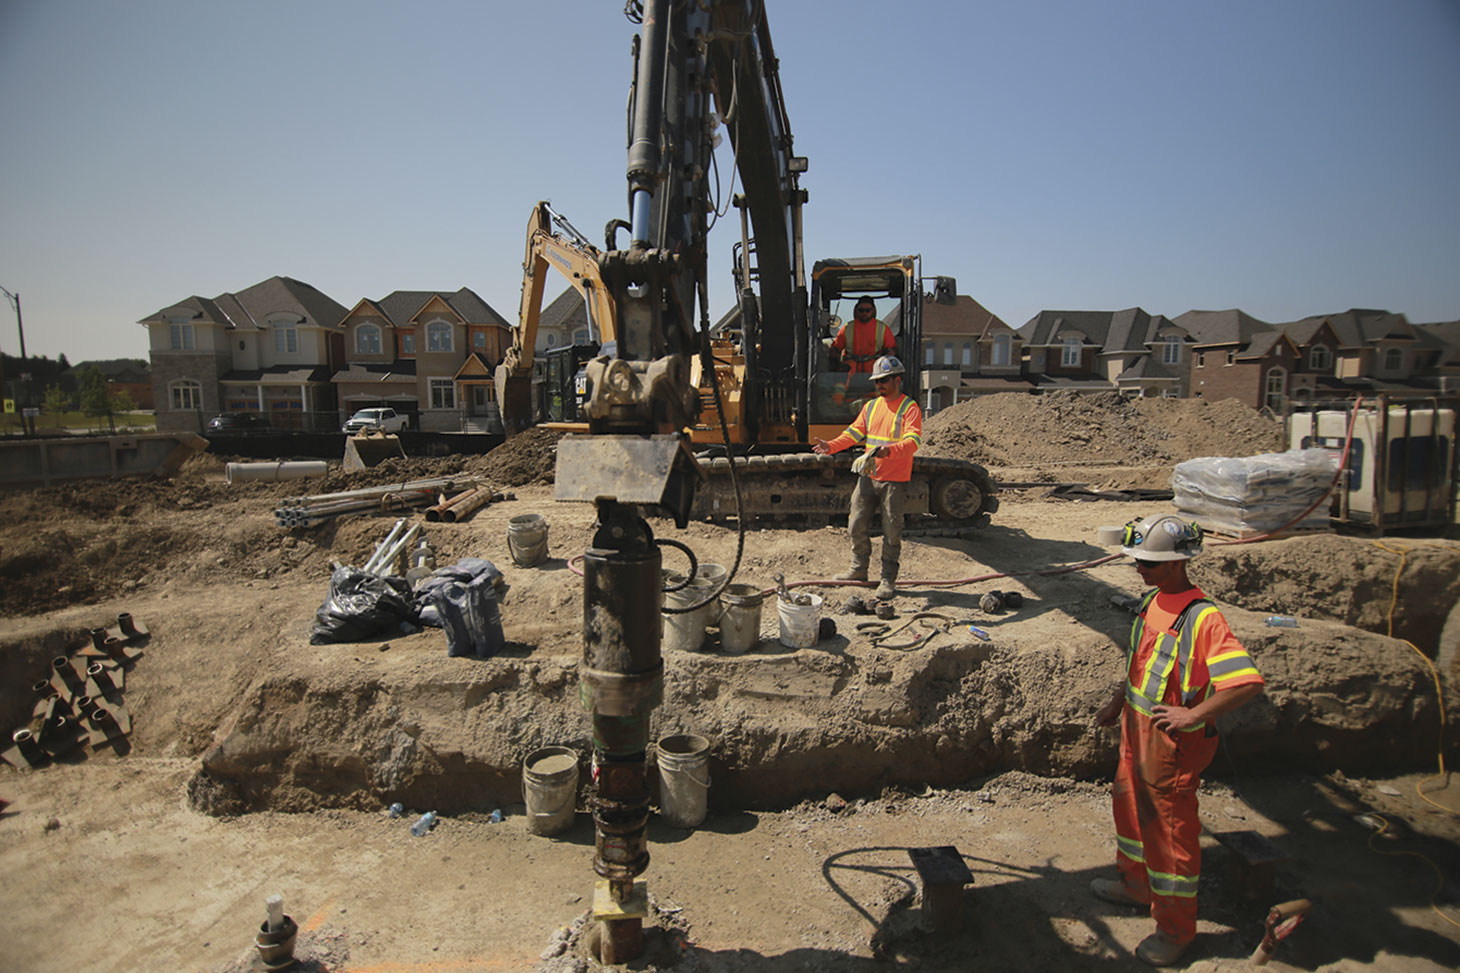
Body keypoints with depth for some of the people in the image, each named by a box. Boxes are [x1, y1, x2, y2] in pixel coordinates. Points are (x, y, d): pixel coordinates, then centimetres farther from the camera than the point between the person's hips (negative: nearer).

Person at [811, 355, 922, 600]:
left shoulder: (909, 408, -8)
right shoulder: (871, 406, 12)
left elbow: (913, 441, -21)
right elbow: (854, 432, 12)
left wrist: (889, 449, -39)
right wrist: (831, 446, -4)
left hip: (894, 480, -6)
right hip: (868, 476, 6)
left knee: (891, 531, 2)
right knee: (857, 524, 10)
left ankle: (888, 579, 13)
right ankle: (859, 569, 27)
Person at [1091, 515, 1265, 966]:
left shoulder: (1202, 618, -25)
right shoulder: (1151, 600, 2)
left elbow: (1248, 681, -32)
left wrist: (1193, 715, -29)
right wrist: (1117, 703, 20)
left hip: (1173, 741, -9)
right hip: (1137, 729, 9)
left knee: (1171, 827, 6)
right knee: (1129, 802, 24)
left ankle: (1175, 928, 26)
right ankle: (1135, 883, 48)